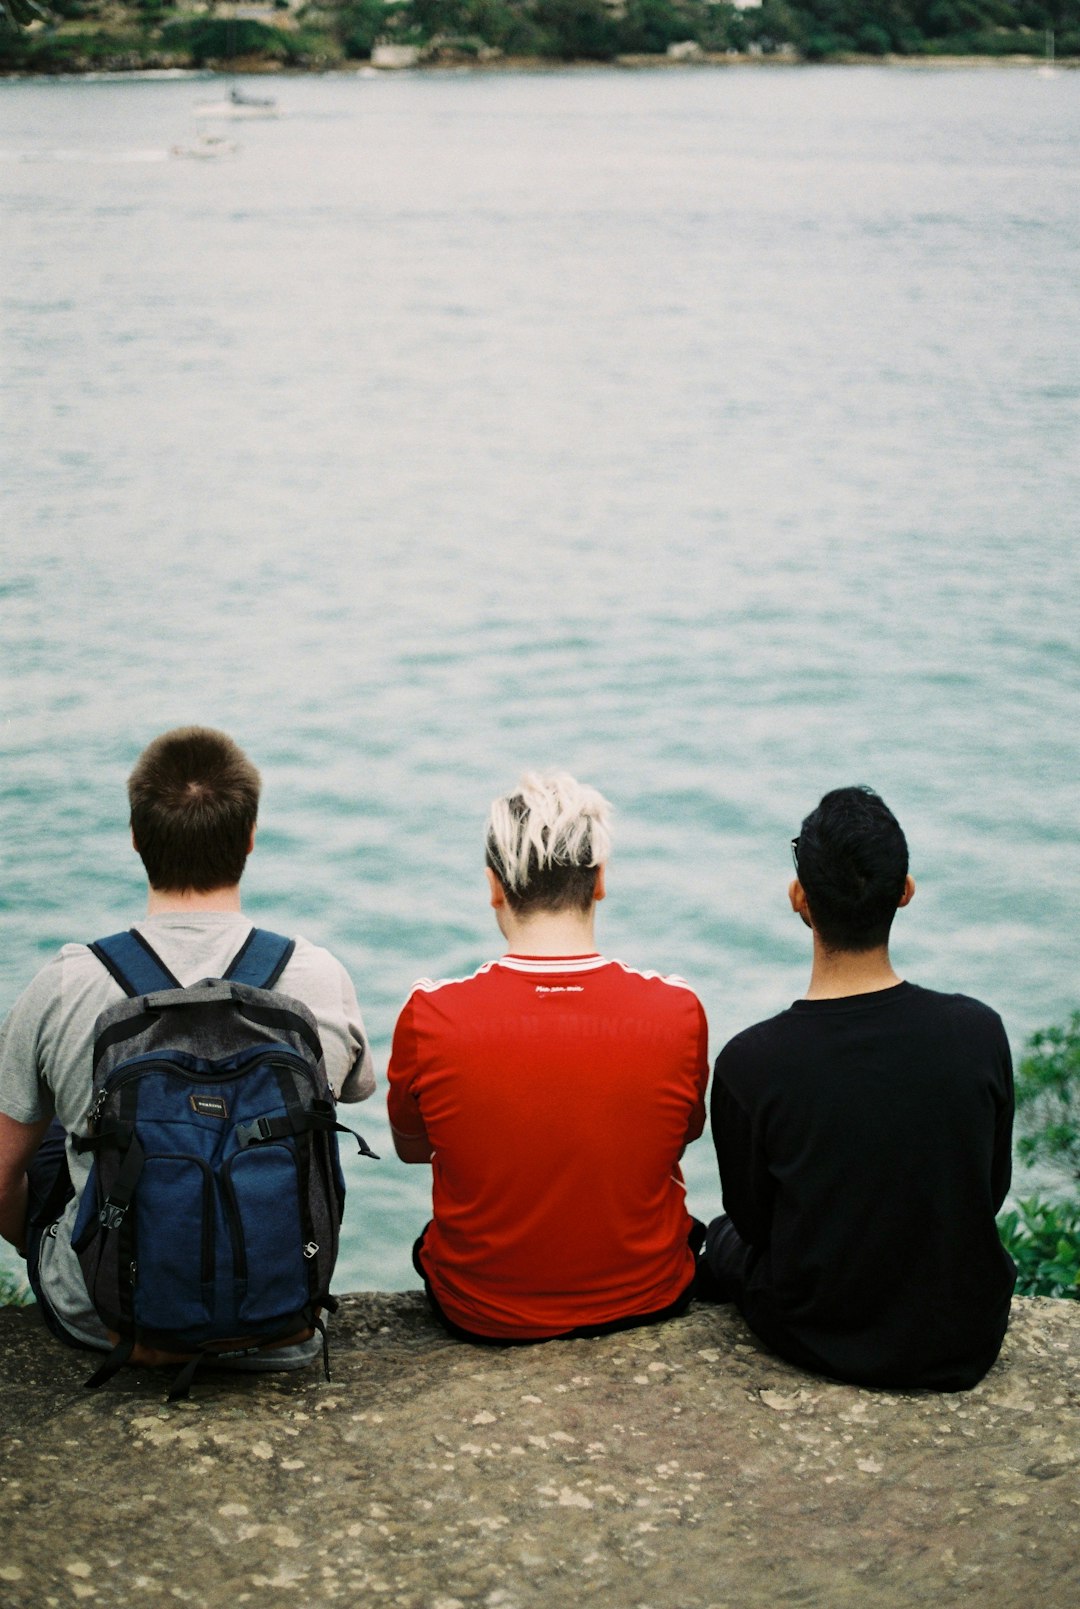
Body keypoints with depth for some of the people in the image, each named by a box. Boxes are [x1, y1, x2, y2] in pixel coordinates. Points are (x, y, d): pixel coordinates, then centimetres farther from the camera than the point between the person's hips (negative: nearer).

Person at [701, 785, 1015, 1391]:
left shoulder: (748, 1063, -23)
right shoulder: (979, 1032, -17)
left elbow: (753, 1220, -6)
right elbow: (992, 1191, -1)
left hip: (813, 1339, -2)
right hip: (965, 1345, 2)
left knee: (723, 1240, 30)